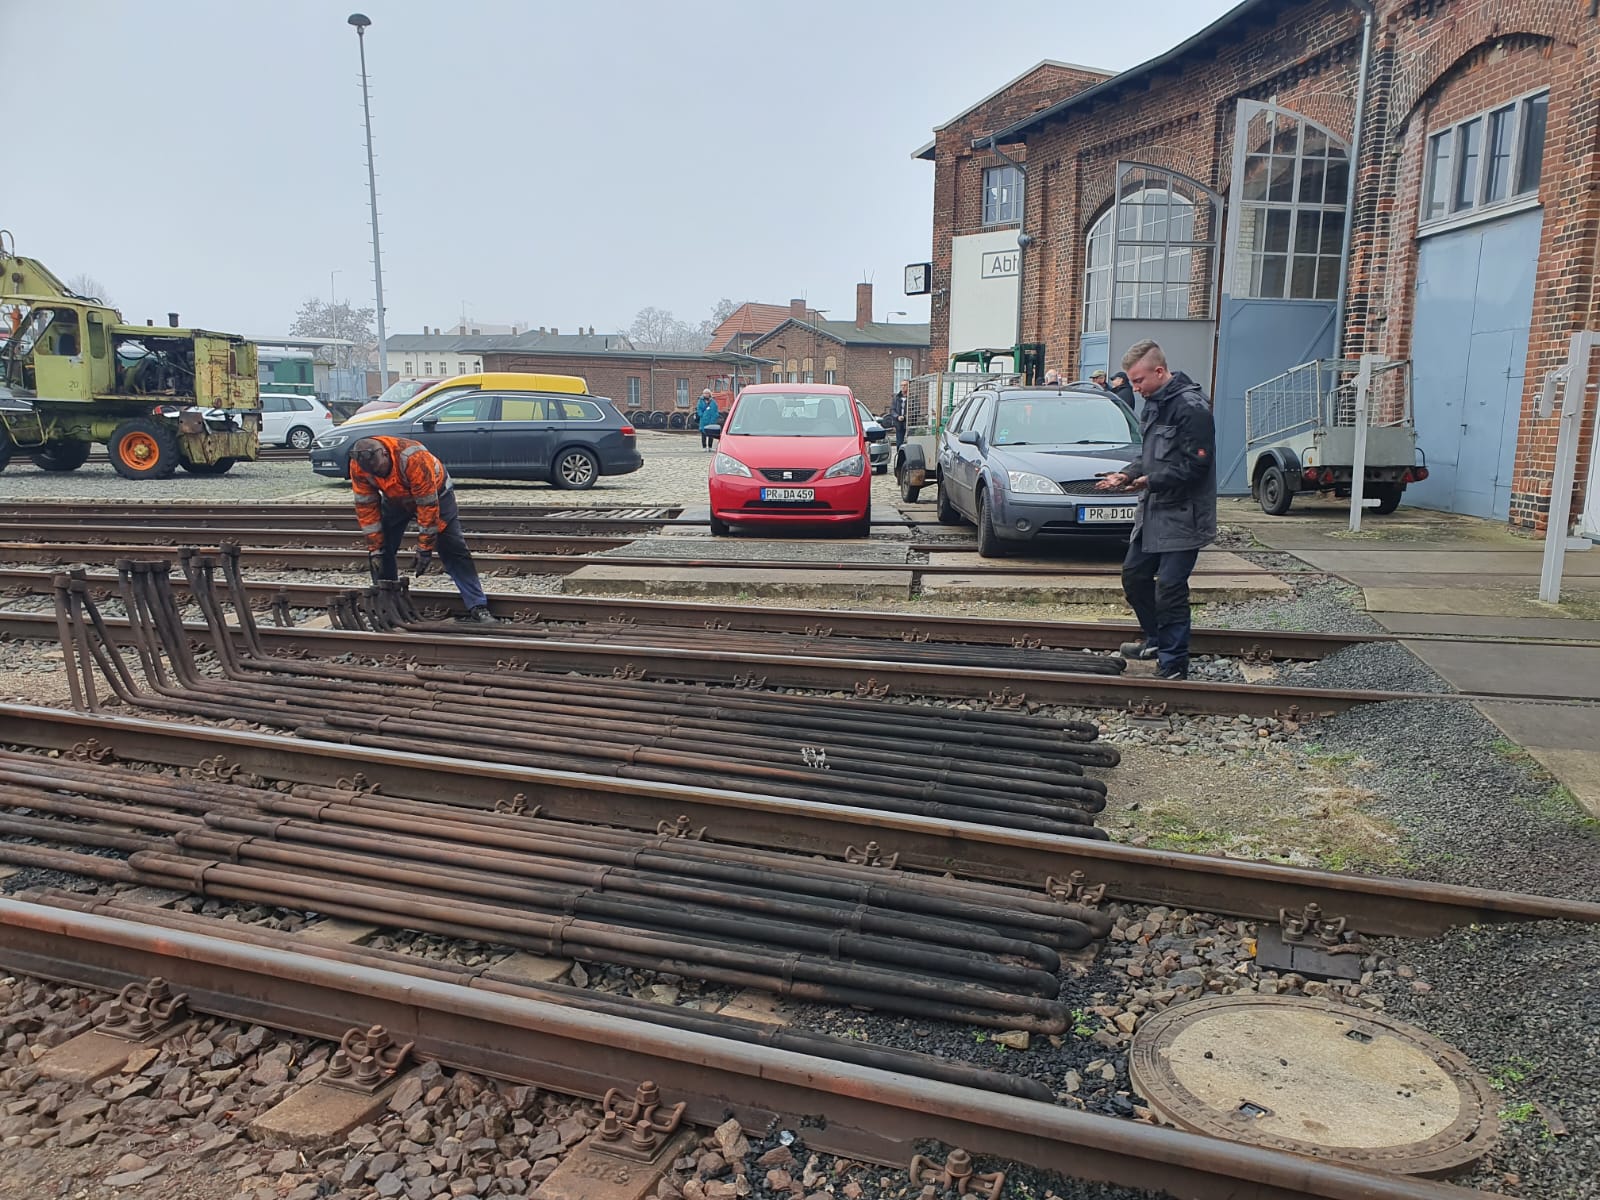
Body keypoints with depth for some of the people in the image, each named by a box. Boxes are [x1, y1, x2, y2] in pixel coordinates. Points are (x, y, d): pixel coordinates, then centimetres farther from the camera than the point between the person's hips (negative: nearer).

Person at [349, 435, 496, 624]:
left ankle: (478, 608, -13)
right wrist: (374, 549, -17)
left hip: (434, 493, -5)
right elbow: (366, 507, -17)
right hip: (395, 499, 5)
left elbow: (427, 505, -35)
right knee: (382, 550, -3)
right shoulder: (358, 466, -25)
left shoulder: (413, 458, -42)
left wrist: (424, 550, -29)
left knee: (453, 549, -12)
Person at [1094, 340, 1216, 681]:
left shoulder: (1192, 408, -17)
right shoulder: (1153, 404, 13)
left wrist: (1152, 480, -19)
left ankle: (1173, 664, 4)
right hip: (1153, 511, 10)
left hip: (1182, 516, -10)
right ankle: (1156, 640, 35)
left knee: (1170, 588, -7)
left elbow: (1195, 465, -21)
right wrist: (1126, 475, 4)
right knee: (1134, 575, 16)